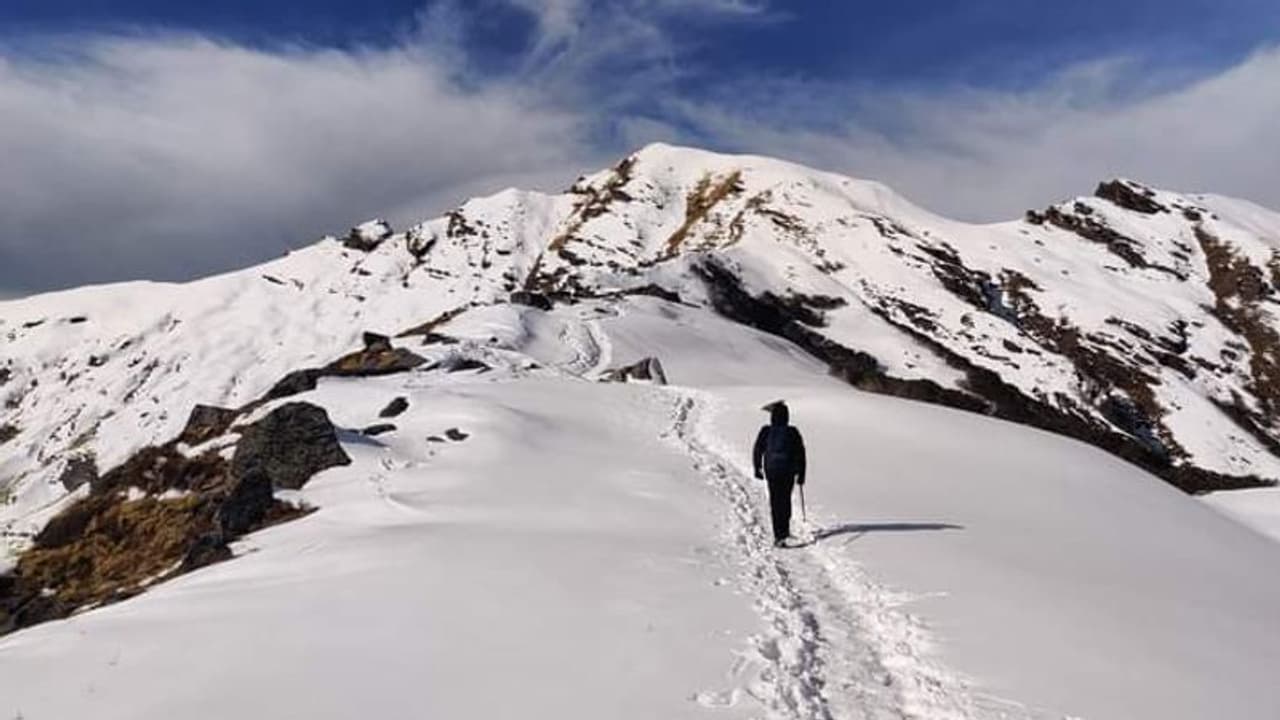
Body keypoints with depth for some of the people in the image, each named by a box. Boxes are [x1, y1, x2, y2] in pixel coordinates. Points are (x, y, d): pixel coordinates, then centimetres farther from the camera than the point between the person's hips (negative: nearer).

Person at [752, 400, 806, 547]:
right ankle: (785, 529, 29)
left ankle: (779, 535, -1)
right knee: (786, 499, 18)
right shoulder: (792, 432, -7)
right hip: (788, 471, 0)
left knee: (775, 501, 5)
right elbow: (800, 454, -4)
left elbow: (757, 451, 0)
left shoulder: (766, 432, -6)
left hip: (771, 470, 0)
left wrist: (757, 468, 13)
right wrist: (801, 474, 3)